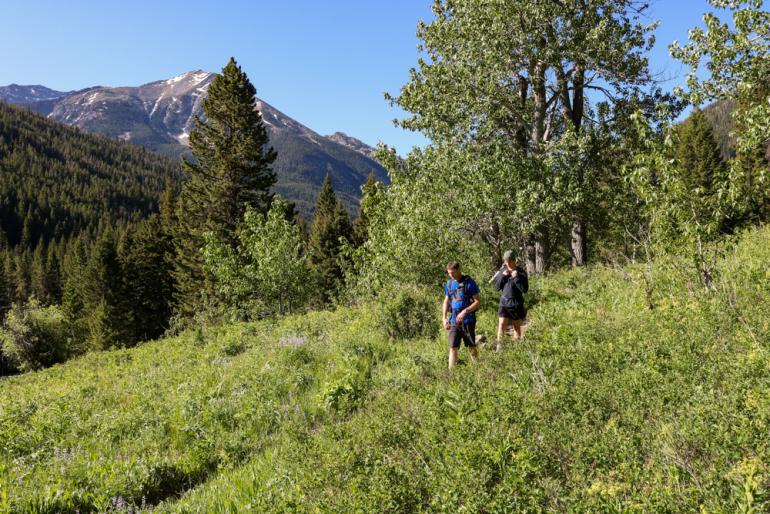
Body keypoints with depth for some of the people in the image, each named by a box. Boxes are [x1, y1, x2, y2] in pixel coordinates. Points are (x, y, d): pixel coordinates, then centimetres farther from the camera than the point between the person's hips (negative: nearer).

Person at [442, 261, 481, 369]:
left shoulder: (469, 282, -7)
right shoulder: (449, 283, 9)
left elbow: (477, 302, -9)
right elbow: (446, 301, 18)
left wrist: (465, 311, -21)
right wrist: (444, 317, 6)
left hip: (468, 320, -4)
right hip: (453, 321, 4)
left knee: (472, 348, 6)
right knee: (453, 348, 0)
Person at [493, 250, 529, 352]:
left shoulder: (521, 273, -5)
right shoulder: (503, 271, 5)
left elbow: (525, 289, -11)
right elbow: (497, 287, 5)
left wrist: (516, 278, -19)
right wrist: (503, 276, -9)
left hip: (516, 303, -2)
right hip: (504, 302, 2)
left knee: (517, 327, 8)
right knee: (502, 324, -9)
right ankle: (499, 345, -8)